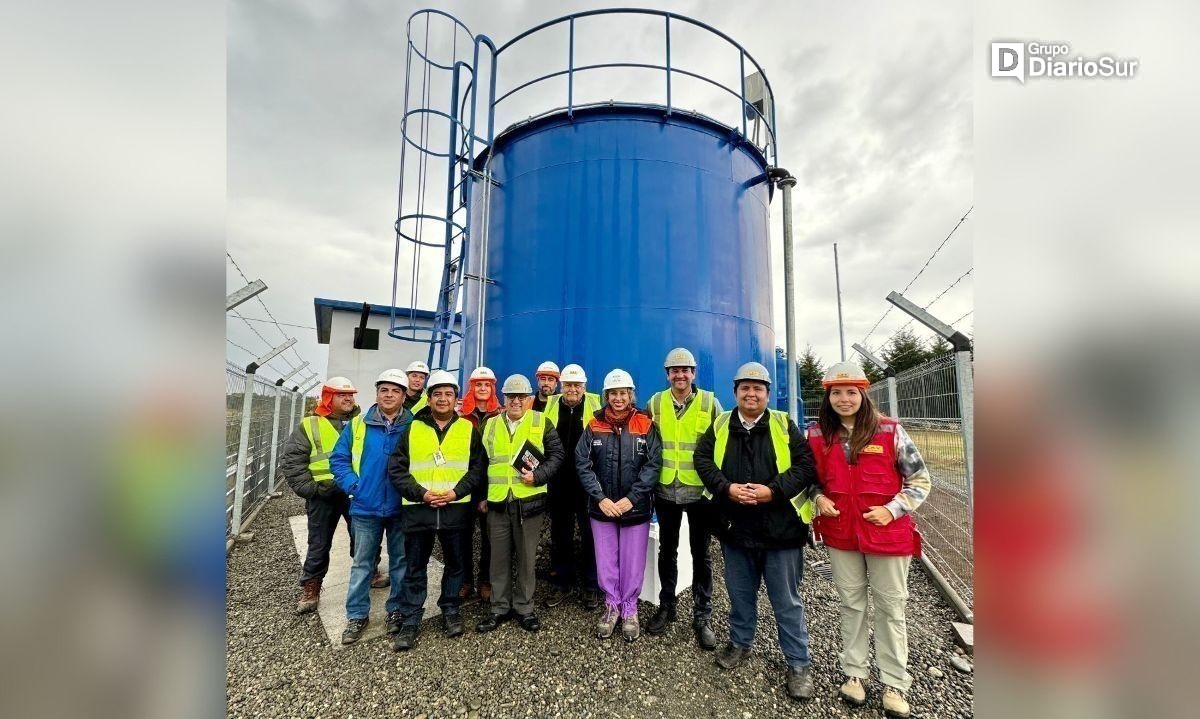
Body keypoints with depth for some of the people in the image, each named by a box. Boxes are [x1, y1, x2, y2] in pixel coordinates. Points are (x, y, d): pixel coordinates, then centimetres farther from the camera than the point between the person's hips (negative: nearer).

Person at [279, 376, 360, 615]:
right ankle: (310, 589, 27)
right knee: (319, 544, 11)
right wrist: (308, 488, -10)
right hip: (322, 495, -1)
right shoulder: (310, 425, -2)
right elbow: (290, 460, -3)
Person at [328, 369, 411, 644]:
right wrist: (352, 485, -7)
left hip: (402, 508, -1)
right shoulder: (357, 425, -1)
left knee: (400, 562, 13)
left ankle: (396, 609, 31)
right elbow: (339, 458, 4)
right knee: (362, 563, 14)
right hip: (366, 508, 1)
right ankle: (357, 615, 30)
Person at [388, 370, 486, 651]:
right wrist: (420, 493, -12)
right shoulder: (412, 428, 3)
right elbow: (396, 468, 0)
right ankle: (409, 622, 27)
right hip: (418, 509, 0)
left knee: (455, 563, 15)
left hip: (456, 509, 0)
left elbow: (479, 466, 0)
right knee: (415, 568, 11)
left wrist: (457, 491, -12)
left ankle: (451, 611, 35)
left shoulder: (468, 429, 2)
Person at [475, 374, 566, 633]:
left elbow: (557, 454, 0)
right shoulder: (490, 424, 8)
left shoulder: (541, 422, -1)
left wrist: (538, 476, -14)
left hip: (530, 500, -2)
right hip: (497, 502, 3)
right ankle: (500, 608, 29)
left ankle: (524, 608, 27)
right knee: (499, 556, 12)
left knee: (526, 556, 10)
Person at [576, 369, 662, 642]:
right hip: (601, 507, 1)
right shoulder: (594, 426, -2)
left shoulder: (645, 425, -5)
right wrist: (601, 498, -14)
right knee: (605, 559, 12)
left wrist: (630, 499, -15)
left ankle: (629, 608, 32)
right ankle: (611, 605, 34)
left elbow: (653, 465, -9)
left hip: (636, 508, -1)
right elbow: (582, 464, -5)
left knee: (633, 561, 10)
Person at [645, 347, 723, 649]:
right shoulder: (655, 403, 0)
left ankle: (702, 617, 29)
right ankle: (666, 607, 36)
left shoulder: (709, 402, -5)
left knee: (701, 555, 12)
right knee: (667, 551, 17)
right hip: (666, 492, 2)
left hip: (701, 491, -1)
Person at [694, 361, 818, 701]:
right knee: (740, 593, 20)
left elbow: (806, 465, -7)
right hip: (736, 528, 2)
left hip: (780, 529, -2)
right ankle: (740, 643, 41)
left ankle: (799, 663, 31)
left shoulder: (784, 425, -2)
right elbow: (703, 460, -2)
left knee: (786, 600, 12)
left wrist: (773, 490, -19)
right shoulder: (720, 425, 2)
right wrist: (726, 487, -17)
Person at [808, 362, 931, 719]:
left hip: (887, 533, -2)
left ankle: (895, 683, 31)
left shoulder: (890, 431, -9)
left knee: (890, 607, 13)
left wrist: (892, 510, -13)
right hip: (840, 534, 2)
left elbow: (920, 480, -2)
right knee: (851, 604, 16)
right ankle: (854, 673, 33)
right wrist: (819, 499, -9)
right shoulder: (817, 435, -4)